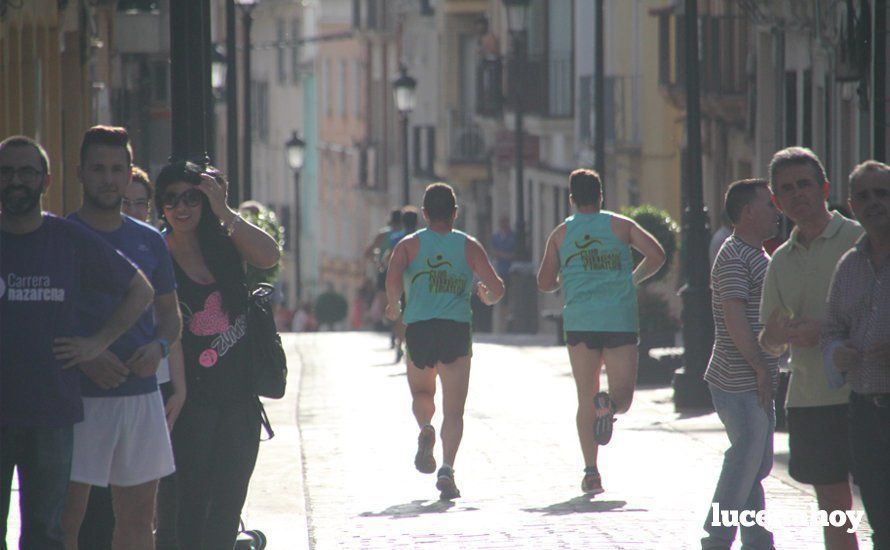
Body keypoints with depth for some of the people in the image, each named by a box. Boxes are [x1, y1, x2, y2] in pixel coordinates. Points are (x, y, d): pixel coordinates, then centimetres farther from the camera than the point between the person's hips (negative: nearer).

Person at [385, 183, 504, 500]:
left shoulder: (409, 245, 6)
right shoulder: (469, 246, 7)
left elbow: (393, 280, -12)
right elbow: (496, 288, 0)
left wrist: (393, 306, 5)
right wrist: (487, 297, 22)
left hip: (418, 329, 1)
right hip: (457, 329, -1)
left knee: (421, 392, 25)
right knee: (454, 410, 0)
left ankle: (426, 429, -7)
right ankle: (447, 468, -19)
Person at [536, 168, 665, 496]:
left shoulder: (561, 234, 9)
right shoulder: (620, 226, 6)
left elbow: (545, 283, 7)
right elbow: (656, 254, -2)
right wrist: (634, 278, 15)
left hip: (580, 322, 1)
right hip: (621, 321, -1)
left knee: (586, 400, 6)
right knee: (623, 396, 4)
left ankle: (591, 471, -5)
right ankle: (610, 404, -33)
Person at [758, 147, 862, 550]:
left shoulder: (858, 239, -2)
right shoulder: (781, 260, 15)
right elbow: (771, 345, 20)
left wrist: (827, 332, -17)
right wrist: (774, 336, -5)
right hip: (809, 397, 5)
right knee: (832, 502, 7)